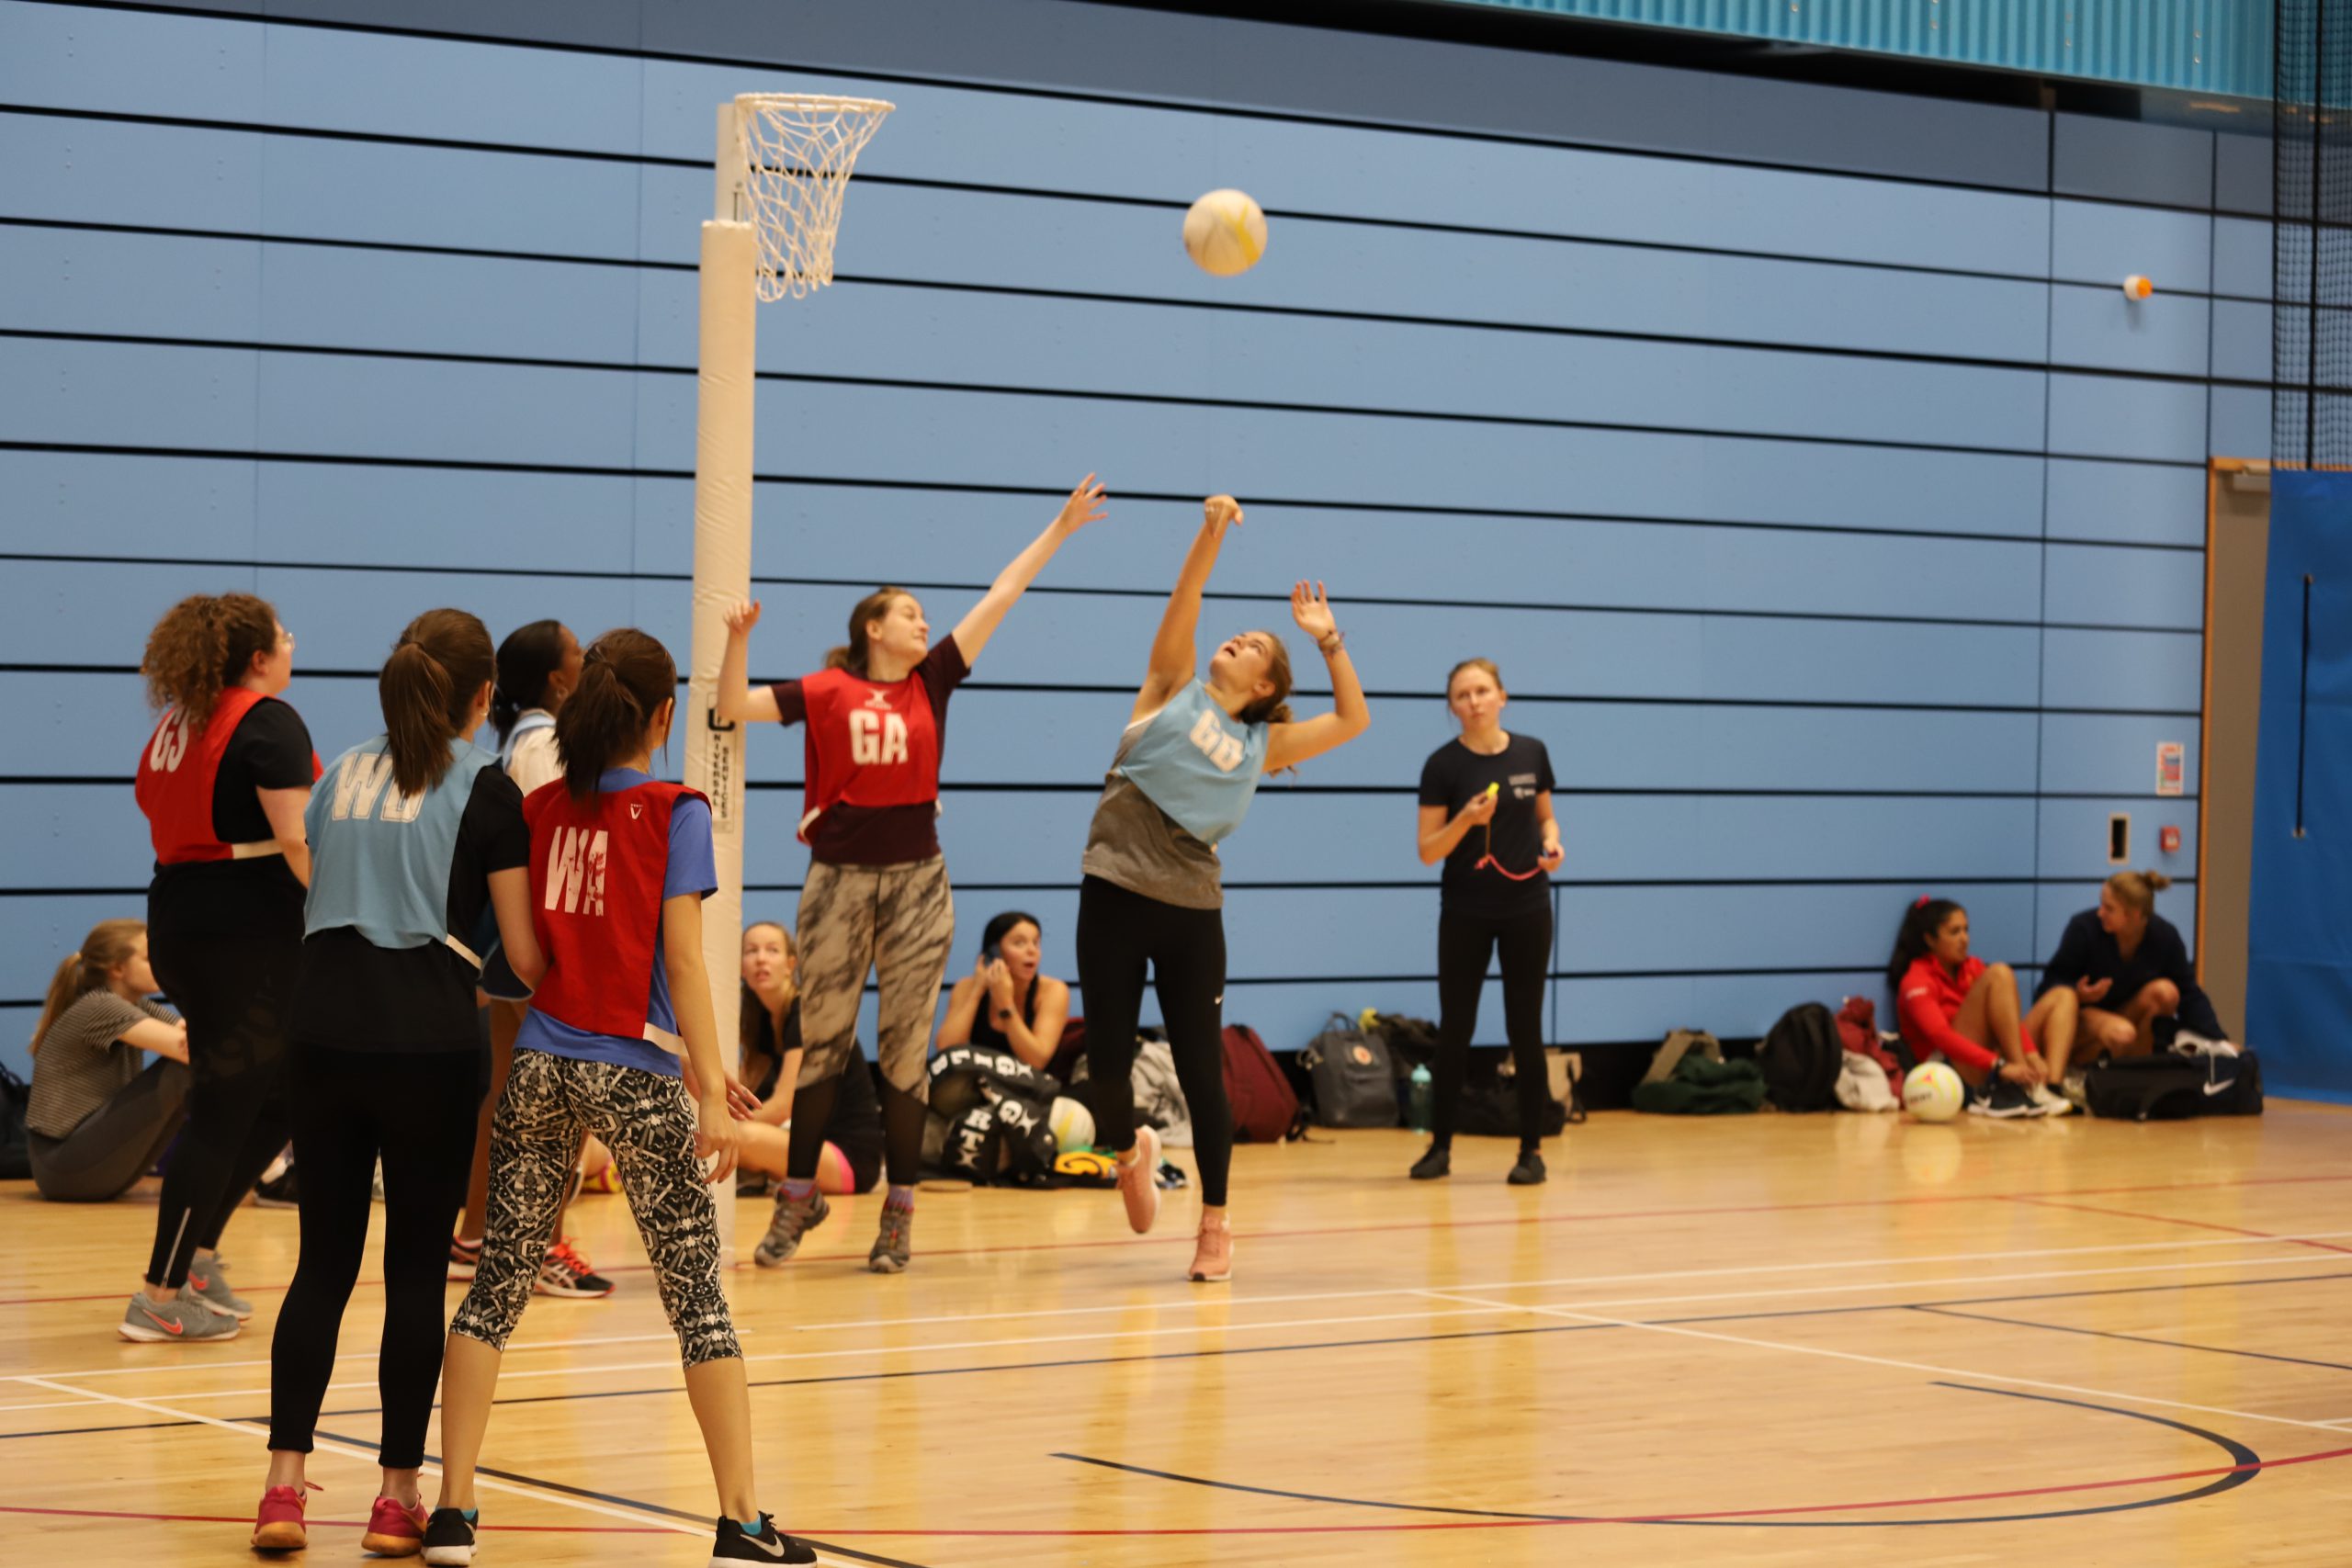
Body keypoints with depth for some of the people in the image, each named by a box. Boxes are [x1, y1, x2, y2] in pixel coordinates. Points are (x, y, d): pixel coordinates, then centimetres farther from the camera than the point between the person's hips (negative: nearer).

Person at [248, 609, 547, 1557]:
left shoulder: (342, 775, 13)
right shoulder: (486, 790, -1)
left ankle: (286, 1481, 1)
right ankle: (399, 1495, 7)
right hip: (430, 1042, -4)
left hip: (325, 1028, 4)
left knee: (325, 1258, 9)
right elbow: (522, 955, -3)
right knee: (416, 1267, 4)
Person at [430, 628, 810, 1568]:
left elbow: (519, 949, 10)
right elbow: (680, 961, -10)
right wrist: (708, 1087, -10)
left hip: (538, 1067, 4)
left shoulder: (537, 810, 7)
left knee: (497, 1287, 7)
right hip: (636, 1075, -4)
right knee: (696, 1296, 4)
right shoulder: (672, 813, -5)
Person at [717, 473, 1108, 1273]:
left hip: (916, 878, 2)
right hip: (840, 876, -2)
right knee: (820, 1043, 5)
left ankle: (899, 1209, 9)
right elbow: (734, 707, -5)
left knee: (905, 1049, 4)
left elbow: (1001, 595, 7)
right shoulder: (825, 691, 1)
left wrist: (1060, 528, 9)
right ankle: (801, 1194, 17)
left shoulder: (933, 681, 7)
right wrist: (739, 640, -17)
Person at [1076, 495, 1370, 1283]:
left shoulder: (1262, 743, 13)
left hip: (1192, 912, 1)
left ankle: (1215, 1225, 12)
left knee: (1200, 1071, 1)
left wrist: (1328, 640, 14)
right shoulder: (1173, 690, 9)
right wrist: (1212, 533, -14)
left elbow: (1353, 720, 15)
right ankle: (1130, 1152, 32)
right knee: (1107, 1063, -1)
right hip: (1115, 893, -1)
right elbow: (1185, 599, -3)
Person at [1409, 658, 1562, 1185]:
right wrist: (1466, 818, -23)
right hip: (1465, 911, -1)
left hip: (1526, 908, 1)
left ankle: (1532, 1149, 8)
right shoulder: (1443, 765, -7)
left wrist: (1551, 842, -6)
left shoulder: (1531, 753, 1)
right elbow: (1428, 851, -7)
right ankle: (1440, 1145, 11)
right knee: (1454, 1028, 1)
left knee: (1525, 1028, 2)